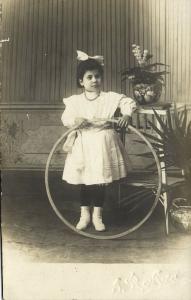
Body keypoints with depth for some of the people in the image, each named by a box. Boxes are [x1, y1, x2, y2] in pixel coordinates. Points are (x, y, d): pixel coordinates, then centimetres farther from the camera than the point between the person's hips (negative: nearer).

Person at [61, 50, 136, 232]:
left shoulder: (110, 98, -2)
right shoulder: (75, 100, 1)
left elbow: (129, 102, -3)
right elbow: (65, 118, -2)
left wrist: (126, 115, -23)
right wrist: (75, 120, -23)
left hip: (103, 143, -1)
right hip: (83, 144, 1)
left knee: (100, 180, 4)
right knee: (84, 181, 8)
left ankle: (97, 215, 21)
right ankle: (85, 214, 25)